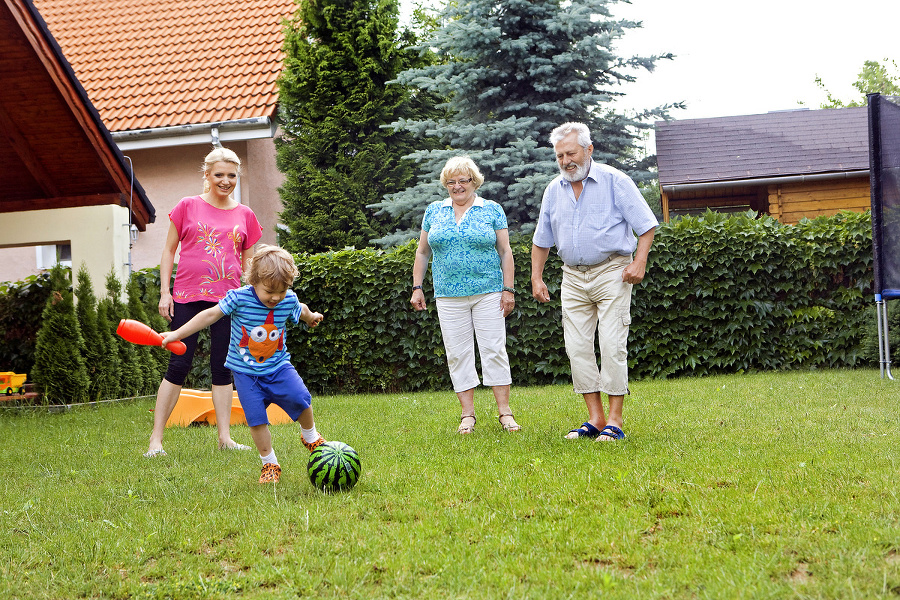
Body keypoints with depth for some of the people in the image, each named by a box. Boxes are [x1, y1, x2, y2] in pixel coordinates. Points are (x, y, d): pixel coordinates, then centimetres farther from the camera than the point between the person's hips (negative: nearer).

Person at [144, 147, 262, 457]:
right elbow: (169, 250, 6)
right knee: (178, 365, -5)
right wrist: (165, 292, -1)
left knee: (223, 368, 5)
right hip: (188, 297, -2)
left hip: (228, 300, 2)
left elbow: (249, 262, 16)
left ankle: (225, 437, 9)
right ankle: (156, 440, -1)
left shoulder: (245, 215, 9)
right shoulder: (188, 207, 2)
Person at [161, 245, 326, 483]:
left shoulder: (289, 300, -9)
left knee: (300, 398, -17)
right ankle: (269, 464, 9)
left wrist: (311, 317, 39)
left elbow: (301, 311, 16)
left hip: (278, 366, 2)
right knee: (256, 418, -9)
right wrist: (177, 334, -13)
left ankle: (310, 436, 13)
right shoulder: (239, 298, -18)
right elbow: (211, 315, -12)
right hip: (246, 371, -2)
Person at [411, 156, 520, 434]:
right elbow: (422, 252, 15)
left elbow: (505, 251, 4)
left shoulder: (492, 210, 4)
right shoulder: (433, 211, 10)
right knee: (457, 353, 1)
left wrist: (508, 289, -3)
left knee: (494, 349, -4)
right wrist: (417, 288, 8)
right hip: (449, 296, 2)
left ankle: (504, 411, 1)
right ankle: (468, 414, 7)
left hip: (488, 293, -2)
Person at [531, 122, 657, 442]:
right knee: (577, 347, 0)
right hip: (573, 276, 5)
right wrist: (536, 278, 13)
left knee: (612, 345, -10)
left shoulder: (614, 181, -4)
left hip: (611, 272, -5)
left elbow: (646, 224, -4)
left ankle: (615, 421, -6)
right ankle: (595, 418, 6)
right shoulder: (554, 190, 11)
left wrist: (639, 261, -15)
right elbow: (542, 239, 20)